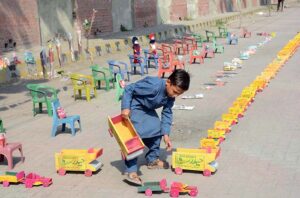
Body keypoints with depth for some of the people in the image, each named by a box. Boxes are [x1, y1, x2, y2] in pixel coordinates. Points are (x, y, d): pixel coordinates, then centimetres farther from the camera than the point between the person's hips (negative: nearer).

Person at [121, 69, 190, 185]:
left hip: (147, 109, 8)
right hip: (134, 107, -8)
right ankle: (130, 171, -20)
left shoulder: (170, 96, -10)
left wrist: (166, 134, -12)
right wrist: (125, 108, -35)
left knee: (157, 130, 7)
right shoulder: (154, 85, -34)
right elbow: (129, 89, -29)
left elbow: (167, 113, -3)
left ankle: (152, 159, 26)